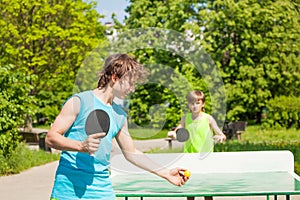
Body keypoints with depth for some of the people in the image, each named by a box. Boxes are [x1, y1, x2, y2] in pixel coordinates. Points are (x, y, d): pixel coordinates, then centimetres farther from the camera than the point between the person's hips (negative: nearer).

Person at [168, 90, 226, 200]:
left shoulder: (208, 118, -3)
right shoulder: (185, 118, 5)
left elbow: (222, 136, -3)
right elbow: (176, 134, 5)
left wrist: (221, 137, -26)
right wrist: (172, 134, -18)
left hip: (206, 157, -2)